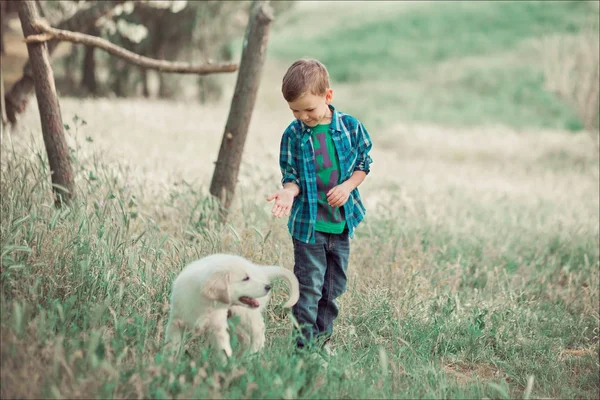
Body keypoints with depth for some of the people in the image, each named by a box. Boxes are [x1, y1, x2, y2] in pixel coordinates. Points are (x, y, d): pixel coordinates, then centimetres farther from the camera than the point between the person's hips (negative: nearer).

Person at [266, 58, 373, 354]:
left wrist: (347, 187, -12)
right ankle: (306, 345, 6)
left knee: (334, 285, 12)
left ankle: (323, 338, 27)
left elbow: (363, 164, 5)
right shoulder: (293, 135, -7)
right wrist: (289, 192, -24)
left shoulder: (351, 127, -5)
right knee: (309, 286, -2)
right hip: (308, 223, -2)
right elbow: (291, 175, -2)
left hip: (342, 221, 2)